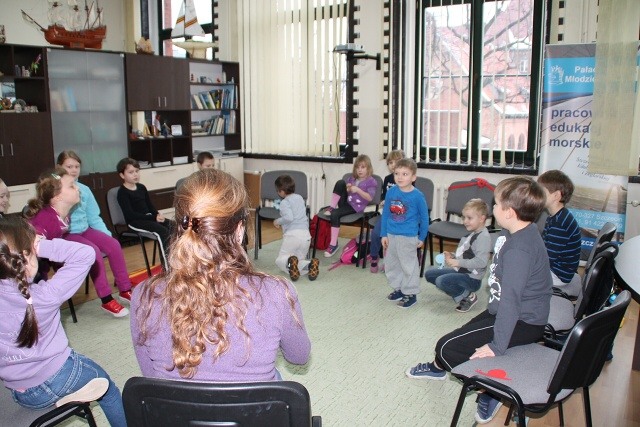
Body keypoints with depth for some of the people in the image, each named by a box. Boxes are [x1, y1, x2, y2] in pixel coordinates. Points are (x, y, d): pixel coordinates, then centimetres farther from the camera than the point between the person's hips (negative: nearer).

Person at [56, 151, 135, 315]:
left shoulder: (84, 189, 9)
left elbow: (94, 218, 13)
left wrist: (107, 235, 4)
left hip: (85, 230, 6)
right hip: (66, 235, -6)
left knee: (113, 244, -17)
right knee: (94, 251, -29)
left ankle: (124, 290, -6)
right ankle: (106, 300, -20)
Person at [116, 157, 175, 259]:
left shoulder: (141, 187, 13)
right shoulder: (122, 192, -10)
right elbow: (130, 214, -18)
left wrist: (157, 214, -7)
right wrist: (153, 217, -24)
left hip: (148, 217, 7)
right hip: (135, 221, -7)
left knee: (173, 226, -12)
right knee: (163, 231, -27)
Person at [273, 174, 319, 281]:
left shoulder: (285, 202, -2)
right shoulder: (300, 198, 20)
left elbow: (288, 217, -18)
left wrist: (277, 221, -3)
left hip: (292, 234, -6)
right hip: (306, 234, 6)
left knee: (280, 260, 7)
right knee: (300, 260, 17)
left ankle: (289, 261, -30)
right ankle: (310, 265, -18)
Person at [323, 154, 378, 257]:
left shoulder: (371, 181, -2)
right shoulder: (352, 178, 17)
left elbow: (370, 198, -12)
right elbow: (344, 190, 20)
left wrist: (357, 190, -19)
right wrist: (347, 189, -3)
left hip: (356, 206, -6)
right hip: (345, 202, 6)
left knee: (334, 214, -30)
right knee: (340, 183, -19)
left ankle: (333, 244, -22)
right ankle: (332, 207, -12)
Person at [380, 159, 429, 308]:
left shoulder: (417, 196, -14)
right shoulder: (391, 192, -4)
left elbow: (424, 218, -3)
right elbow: (385, 214, 4)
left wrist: (422, 238, 2)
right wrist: (384, 234, 5)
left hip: (408, 237, -5)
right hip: (391, 235, 5)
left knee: (409, 265, 5)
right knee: (391, 264, 17)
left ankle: (410, 293, 20)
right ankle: (398, 288, 35)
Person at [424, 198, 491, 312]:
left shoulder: (483, 237, -20)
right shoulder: (471, 233, 9)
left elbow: (481, 262, -30)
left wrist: (458, 262, -27)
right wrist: (452, 255, 1)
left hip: (471, 278, -10)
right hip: (460, 271, 10)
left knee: (441, 281, -29)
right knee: (429, 274, 10)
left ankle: (467, 295, -6)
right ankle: (461, 291, 8)